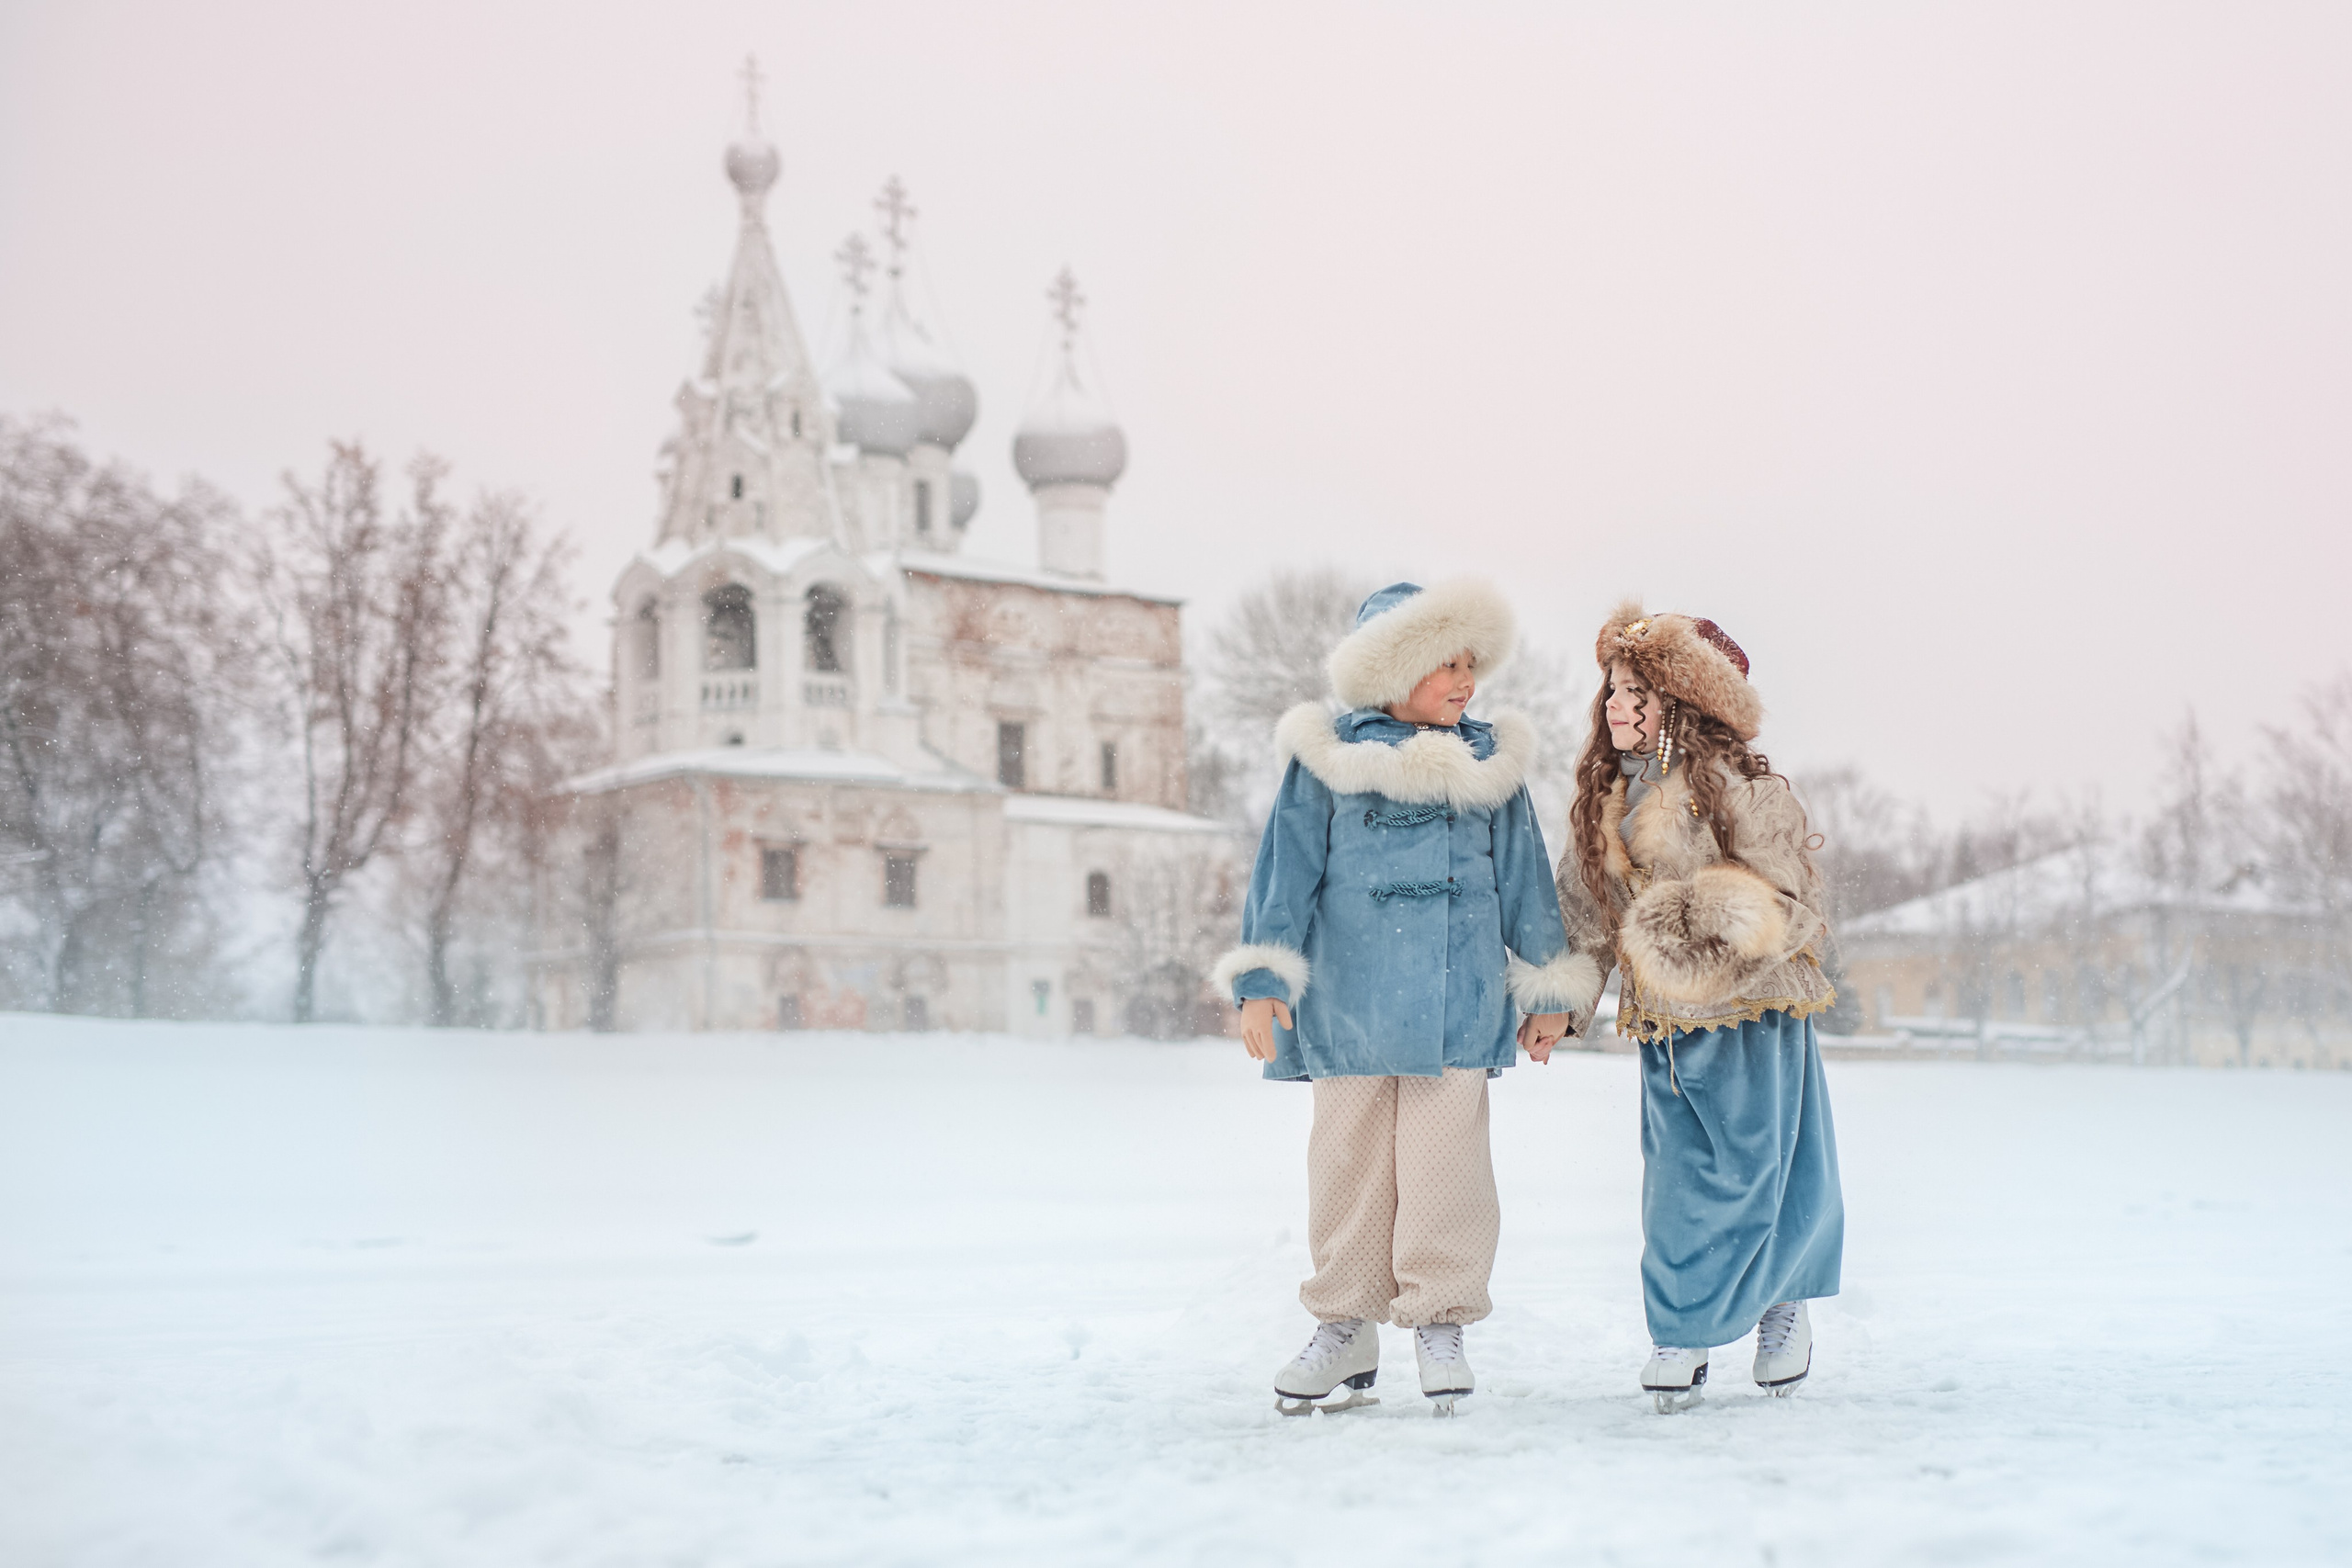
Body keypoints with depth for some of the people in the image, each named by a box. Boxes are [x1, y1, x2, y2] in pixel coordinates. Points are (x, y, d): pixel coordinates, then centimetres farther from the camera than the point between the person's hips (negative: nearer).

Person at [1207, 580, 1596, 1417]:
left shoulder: (1489, 760, 10)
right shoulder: (1327, 758, 3)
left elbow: (1523, 876, 15)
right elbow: (1286, 869, 2)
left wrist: (1547, 988, 15)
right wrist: (1261, 980, -5)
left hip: (1457, 1001, 1)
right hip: (1349, 996, -1)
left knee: (1444, 1157, -2)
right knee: (1348, 1155, 3)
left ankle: (1440, 1321, 9)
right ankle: (1346, 1324, 13)